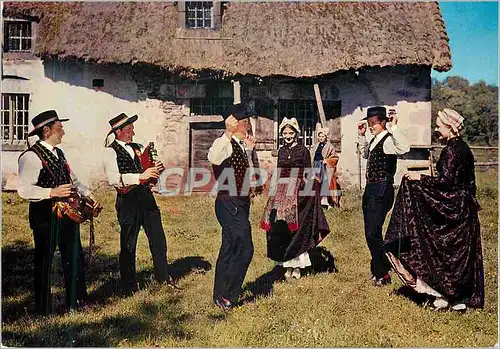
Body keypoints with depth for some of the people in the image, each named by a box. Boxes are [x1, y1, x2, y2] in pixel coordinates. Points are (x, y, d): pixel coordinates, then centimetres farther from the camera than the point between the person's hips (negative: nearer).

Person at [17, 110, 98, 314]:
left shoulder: (58, 153, 16)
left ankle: (77, 301, 30)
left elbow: (72, 180, 23)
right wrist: (52, 192, -26)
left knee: (74, 257, 15)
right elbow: (24, 189, -21)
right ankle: (43, 309, 20)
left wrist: (88, 194, 10)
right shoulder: (31, 156, -14)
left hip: (67, 213, 9)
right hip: (45, 215, -8)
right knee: (44, 261, 5)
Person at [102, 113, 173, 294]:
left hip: (146, 196, 6)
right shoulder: (110, 152, -6)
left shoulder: (138, 148, 14)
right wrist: (140, 176, -28)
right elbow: (114, 179, -20)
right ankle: (129, 285, 19)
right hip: (128, 200, -6)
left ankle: (162, 276, 29)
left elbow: (149, 170, 17)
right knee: (128, 245, 5)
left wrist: (157, 169, -7)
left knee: (158, 239, 12)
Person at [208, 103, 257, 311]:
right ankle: (228, 295, 5)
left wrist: (250, 150, 7)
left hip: (241, 203, 10)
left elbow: (248, 173, 18)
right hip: (229, 203, -10)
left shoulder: (241, 145, 12)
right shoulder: (224, 143, -16)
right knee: (245, 249, -9)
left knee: (229, 249, 15)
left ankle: (220, 296, 27)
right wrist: (228, 134, -41)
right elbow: (213, 158, -40)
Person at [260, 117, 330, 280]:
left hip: (298, 190, -4)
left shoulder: (303, 150, -1)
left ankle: (297, 265, 4)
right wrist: (275, 192, 13)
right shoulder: (281, 151, 13)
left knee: (297, 228, -5)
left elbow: (308, 174, -1)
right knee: (282, 229, 2)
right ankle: (288, 266, 10)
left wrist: (307, 191, -10)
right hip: (282, 192, 4)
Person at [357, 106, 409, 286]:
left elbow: (404, 148, -36)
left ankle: (383, 274, 6)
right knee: (370, 233, 17)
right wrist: (361, 136, 24)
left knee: (373, 232, -8)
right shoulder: (375, 139, 14)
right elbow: (365, 153, 35)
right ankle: (377, 268, 33)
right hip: (371, 188, 10)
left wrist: (393, 128, -34)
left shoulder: (388, 140, -14)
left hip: (382, 190, -10)